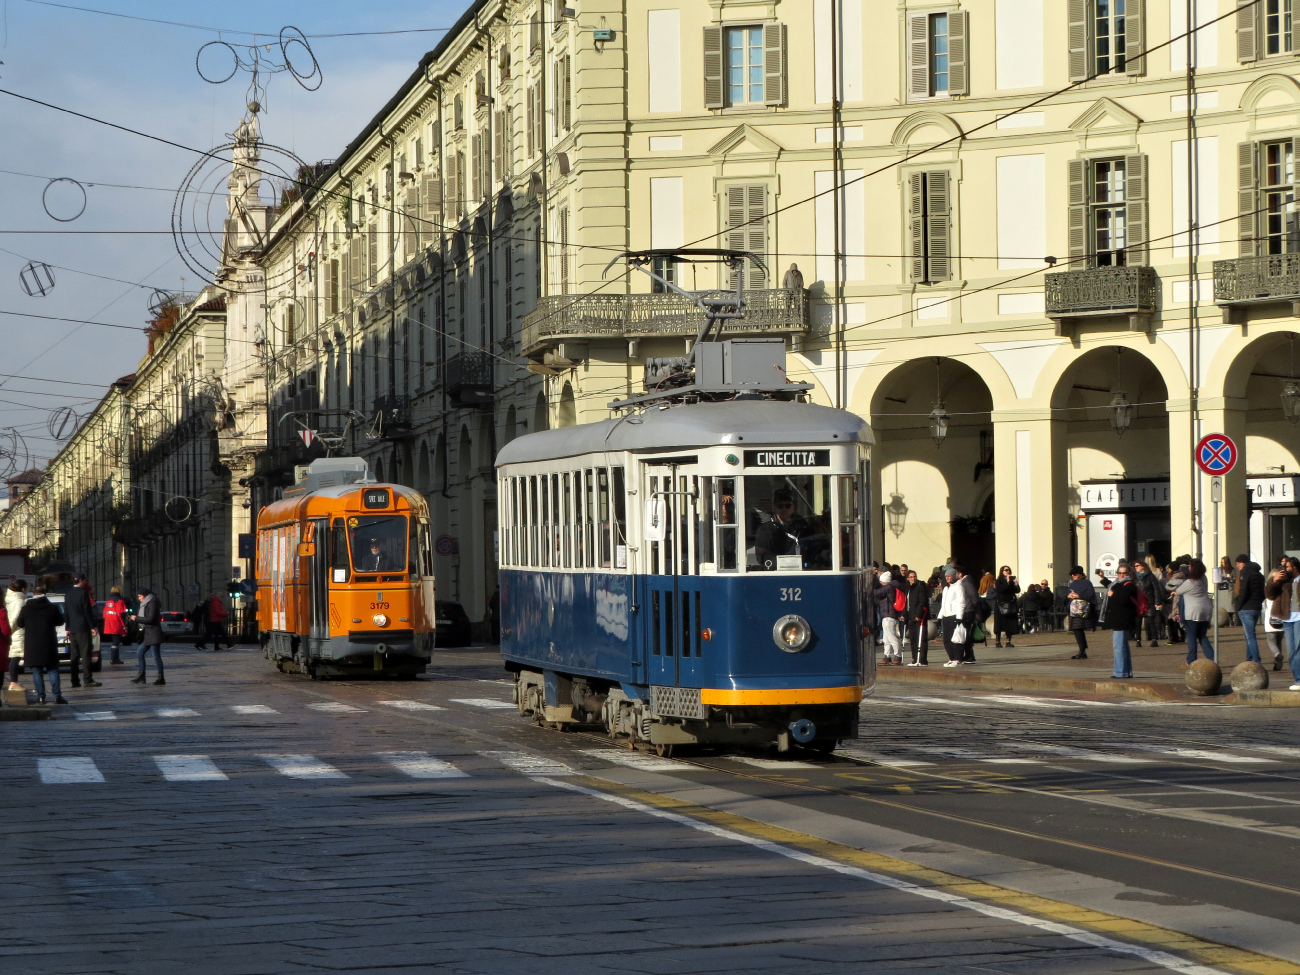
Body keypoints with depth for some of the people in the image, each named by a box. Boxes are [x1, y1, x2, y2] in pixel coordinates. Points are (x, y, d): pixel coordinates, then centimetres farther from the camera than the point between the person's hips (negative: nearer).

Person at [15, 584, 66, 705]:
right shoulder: (52, 608, -3)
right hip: (49, 645, 0)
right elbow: (60, 622, 9)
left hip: (32, 646, 0)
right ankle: (57, 696, -2)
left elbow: (19, 623, 7)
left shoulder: (26, 608, -2)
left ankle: (41, 697, 0)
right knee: (52, 670, 4)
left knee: (37, 672, 4)